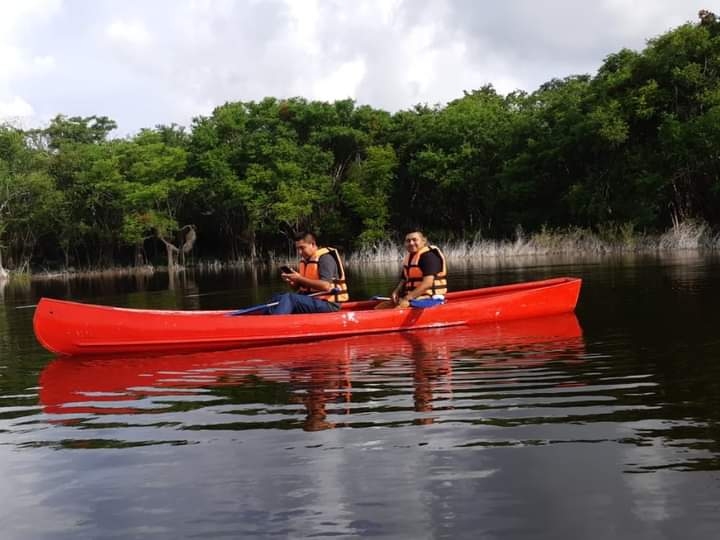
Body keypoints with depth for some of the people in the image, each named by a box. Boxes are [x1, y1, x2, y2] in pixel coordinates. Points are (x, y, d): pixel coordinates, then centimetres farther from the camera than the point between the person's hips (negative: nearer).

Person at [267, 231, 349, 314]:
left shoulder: (325, 258, -11)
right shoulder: (304, 261, 14)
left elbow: (325, 286, -24)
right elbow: (299, 288, 18)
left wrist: (300, 279, -20)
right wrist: (291, 282, -5)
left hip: (328, 303, -8)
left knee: (288, 298, -26)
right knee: (277, 297, -6)